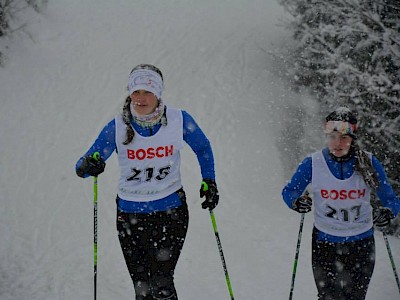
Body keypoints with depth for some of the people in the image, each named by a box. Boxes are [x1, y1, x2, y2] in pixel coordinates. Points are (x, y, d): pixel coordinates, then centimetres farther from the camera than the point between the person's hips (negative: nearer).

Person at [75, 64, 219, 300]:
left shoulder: (179, 120, -8)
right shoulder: (117, 128, -8)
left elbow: (203, 148, 11)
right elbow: (82, 167, -7)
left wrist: (209, 181, 0)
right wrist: (88, 166, -30)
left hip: (170, 211, -1)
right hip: (130, 214, 2)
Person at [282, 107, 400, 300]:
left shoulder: (368, 163, -8)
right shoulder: (312, 163, -10)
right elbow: (289, 191, 1)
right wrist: (296, 202, -22)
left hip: (361, 244, 1)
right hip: (325, 243, -1)